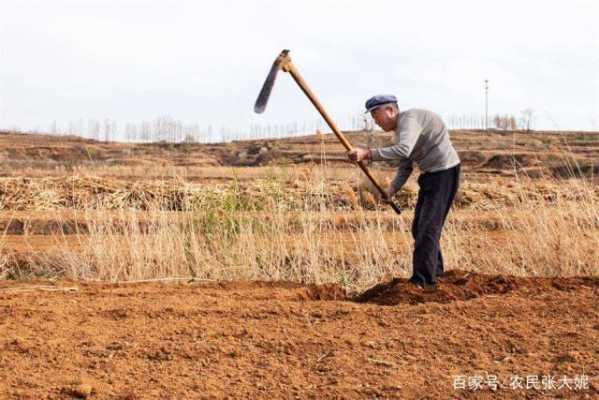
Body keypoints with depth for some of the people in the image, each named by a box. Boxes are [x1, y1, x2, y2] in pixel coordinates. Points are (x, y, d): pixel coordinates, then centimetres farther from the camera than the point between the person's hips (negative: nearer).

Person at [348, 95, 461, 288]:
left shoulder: (410, 118, -18)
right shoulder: (398, 132, 13)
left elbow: (404, 151, -36)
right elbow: (405, 167, 15)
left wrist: (368, 153, -39)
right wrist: (391, 190, -2)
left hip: (444, 172, -10)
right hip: (430, 175, 10)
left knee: (428, 227, -12)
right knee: (419, 228, 16)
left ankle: (421, 281, -12)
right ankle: (435, 271, 30)